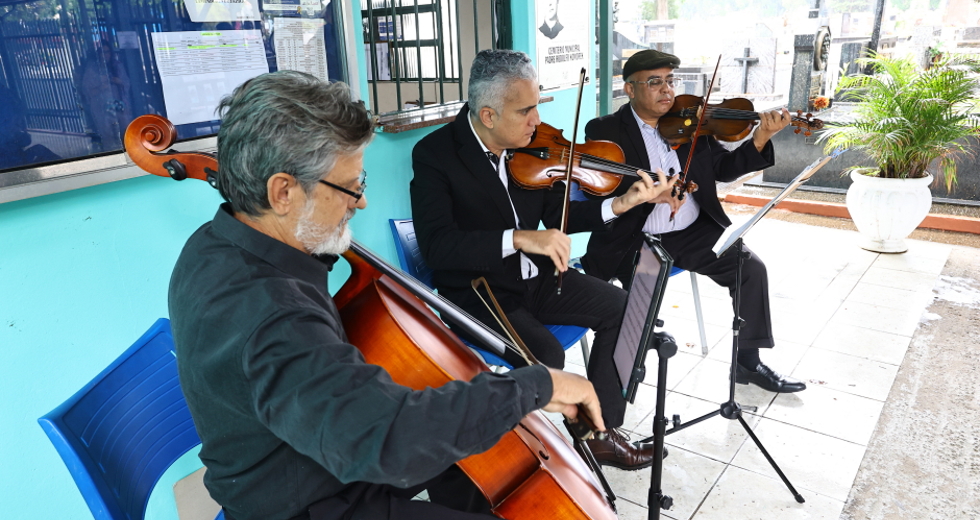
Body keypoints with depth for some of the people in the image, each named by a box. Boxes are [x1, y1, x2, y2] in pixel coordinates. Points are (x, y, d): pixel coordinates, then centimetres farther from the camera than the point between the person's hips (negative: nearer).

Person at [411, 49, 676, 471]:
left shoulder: (529, 144, 0)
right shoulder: (434, 154, -17)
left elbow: (556, 213, 8)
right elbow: (436, 245, -29)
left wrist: (619, 205, -8)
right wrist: (518, 238, -38)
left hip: (534, 278, 7)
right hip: (476, 292, -6)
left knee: (623, 309, -3)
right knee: (545, 356, -29)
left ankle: (599, 431, 11)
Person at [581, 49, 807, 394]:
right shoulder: (605, 130, -4)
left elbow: (723, 169, 9)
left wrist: (761, 138, -7)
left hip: (691, 232, 5)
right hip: (636, 239, -4)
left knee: (751, 267, -8)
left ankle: (748, 361, 10)